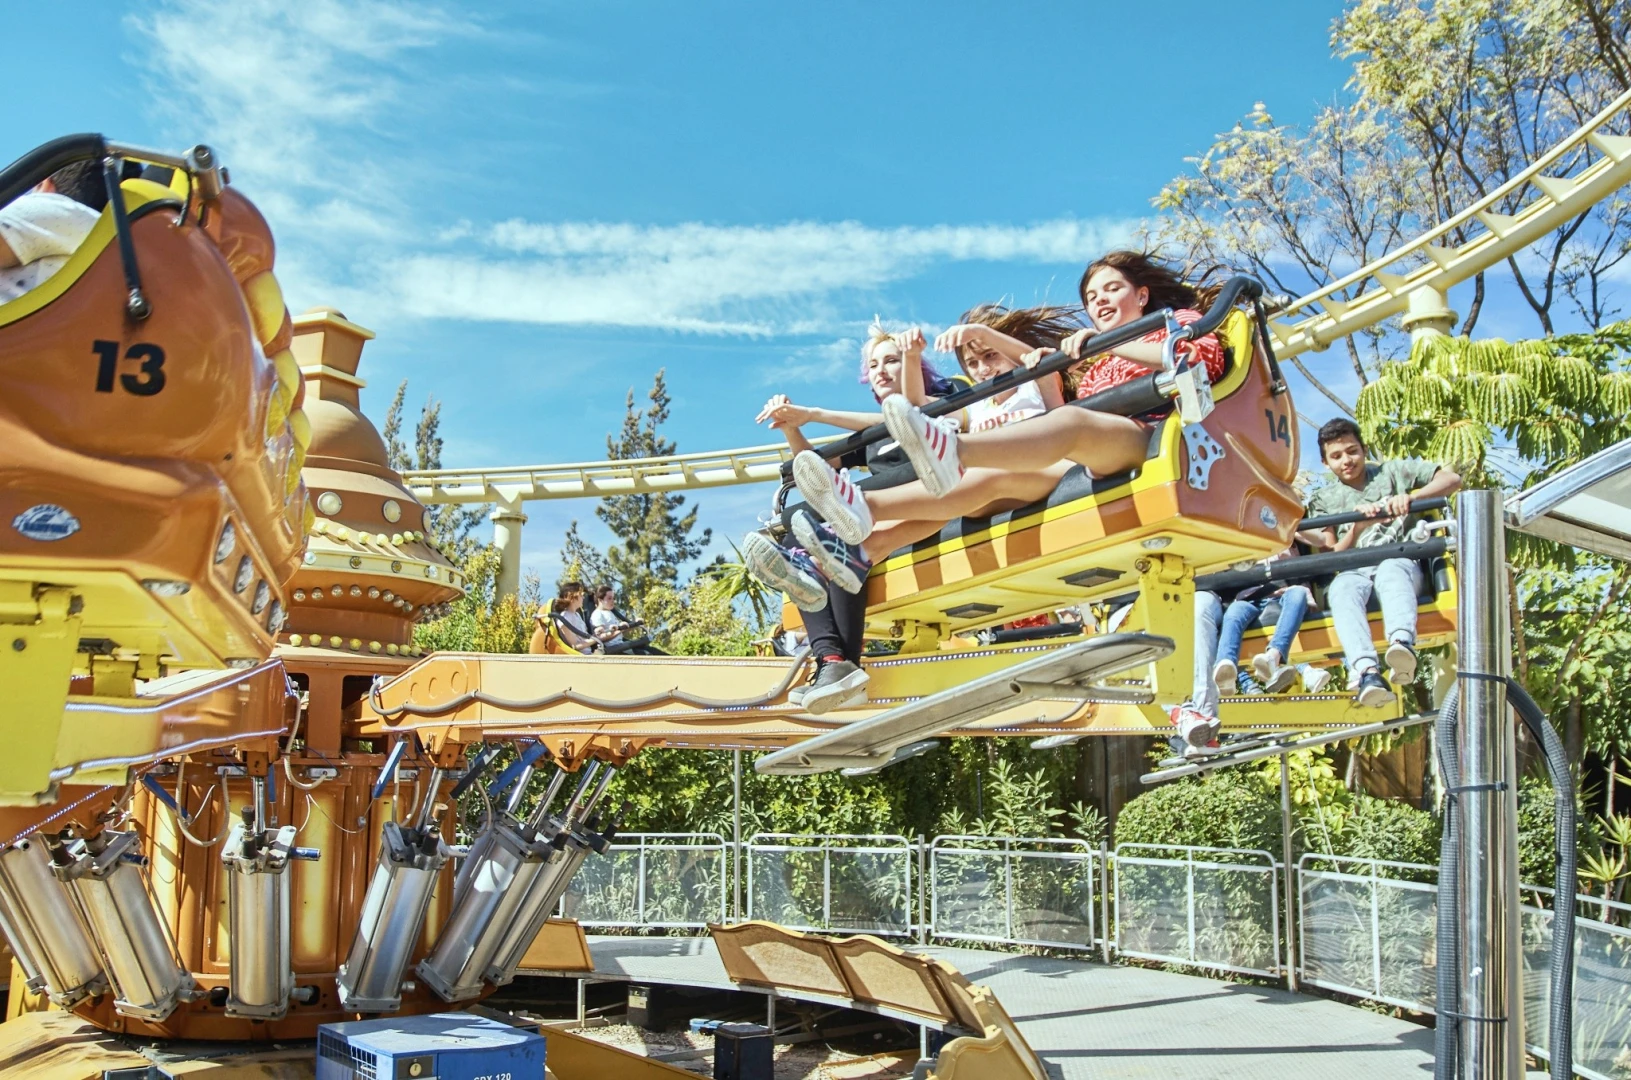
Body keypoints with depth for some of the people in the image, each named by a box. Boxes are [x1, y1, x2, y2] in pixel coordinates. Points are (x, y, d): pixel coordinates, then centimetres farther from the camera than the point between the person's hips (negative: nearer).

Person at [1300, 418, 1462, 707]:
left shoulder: (1394, 472, 20)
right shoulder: (1323, 500, 22)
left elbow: (1452, 479, 8)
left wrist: (1410, 497, -10)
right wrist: (1358, 527, -8)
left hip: (1401, 561, -1)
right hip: (1353, 571, 1)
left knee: (1390, 570, -39)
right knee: (1341, 589, -36)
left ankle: (1401, 642, -67)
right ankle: (1366, 673, -60)